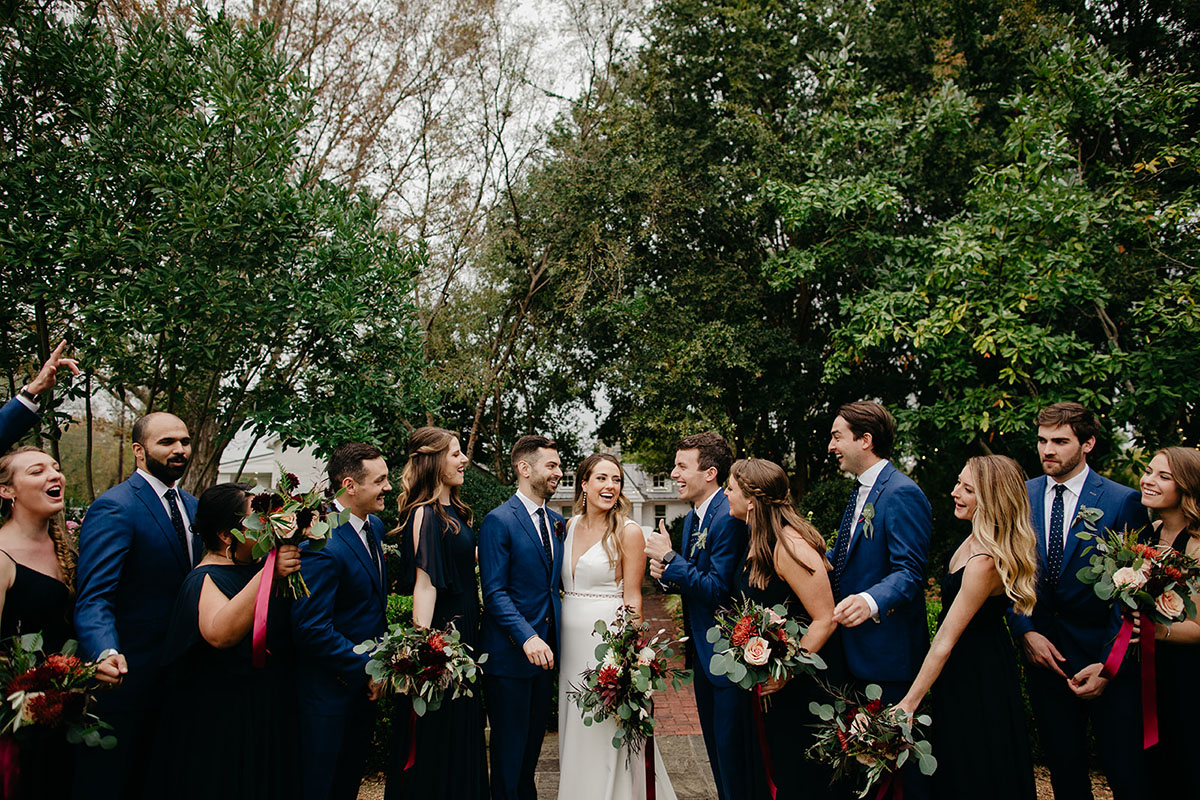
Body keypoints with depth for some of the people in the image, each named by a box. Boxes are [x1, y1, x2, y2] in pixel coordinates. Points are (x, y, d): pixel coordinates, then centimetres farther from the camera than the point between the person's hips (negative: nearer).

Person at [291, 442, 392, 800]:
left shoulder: (375, 526, 3)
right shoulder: (322, 542, -26)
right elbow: (311, 628, -27)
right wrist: (367, 669, -19)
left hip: (365, 682, 8)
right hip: (329, 688, -8)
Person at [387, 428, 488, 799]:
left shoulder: (454, 511, 10)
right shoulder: (426, 515, -17)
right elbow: (424, 585, -23)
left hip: (464, 635, 9)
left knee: (463, 737, 18)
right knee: (435, 744, 5)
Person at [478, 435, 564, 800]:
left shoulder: (556, 522, 9)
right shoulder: (498, 521, -13)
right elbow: (494, 592, -18)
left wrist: (555, 635, 3)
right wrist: (526, 637, -27)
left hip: (546, 650, 7)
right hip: (510, 654, -7)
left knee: (534, 740, 19)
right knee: (510, 746, 6)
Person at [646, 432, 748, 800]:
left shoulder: (730, 518, -21)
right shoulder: (692, 518, 9)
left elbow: (718, 590, -26)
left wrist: (670, 558, -20)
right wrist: (667, 575, -4)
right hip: (705, 657, 10)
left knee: (734, 759, 1)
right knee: (717, 754, 21)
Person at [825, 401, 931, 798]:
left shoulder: (902, 494, -17)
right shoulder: (861, 491, 14)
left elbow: (909, 571, -25)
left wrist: (870, 601, -41)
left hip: (888, 651, -10)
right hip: (854, 649, 10)